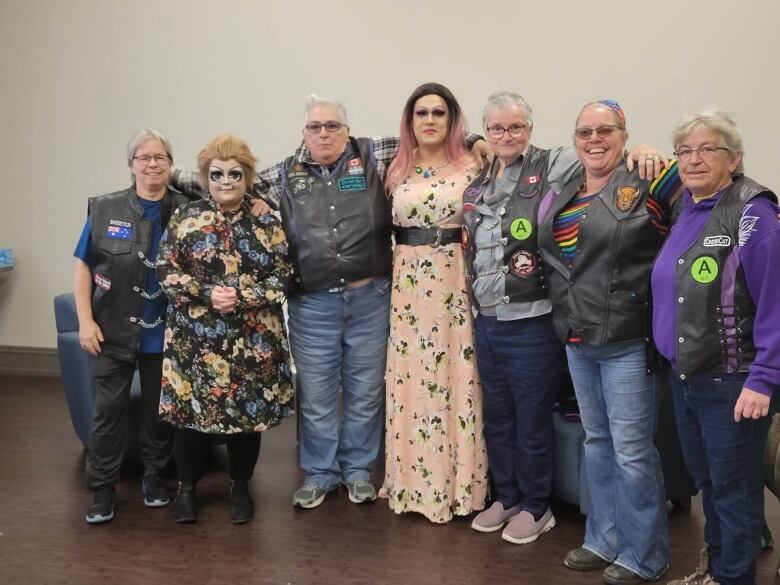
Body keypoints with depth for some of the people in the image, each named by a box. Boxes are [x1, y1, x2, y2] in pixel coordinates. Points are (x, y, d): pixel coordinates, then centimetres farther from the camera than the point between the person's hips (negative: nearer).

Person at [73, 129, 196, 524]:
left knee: (159, 409, 13)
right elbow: (82, 265, 1)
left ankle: (154, 476, 32)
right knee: (109, 410, 6)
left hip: (164, 333, 0)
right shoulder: (105, 209, -2)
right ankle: (102, 489, 19)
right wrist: (85, 320, -6)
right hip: (113, 332, 0)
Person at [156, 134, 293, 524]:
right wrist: (207, 294, -15)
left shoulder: (267, 222, 2)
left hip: (252, 339, 0)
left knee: (249, 408, 7)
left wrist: (243, 297, -16)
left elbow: (283, 275, -3)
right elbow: (166, 271, -2)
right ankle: (187, 486, 25)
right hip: (194, 337, 0)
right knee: (190, 407, 5)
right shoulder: (185, 217, 2)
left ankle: (240, 487, 26)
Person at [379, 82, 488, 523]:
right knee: (410, 379, 5)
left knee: (455, 377, 1)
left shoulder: (471, 168, 0)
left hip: (456, 282, -3)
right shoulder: (397, 171, 10)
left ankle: (458, 482, 14)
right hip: (409, 283, 3)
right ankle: (414, 478, 18)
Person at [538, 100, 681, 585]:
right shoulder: (561, 195, 11)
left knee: (632, 451, 1)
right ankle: (605, 541, 32)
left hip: (627, 344, -7)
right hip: (577, 344, 7)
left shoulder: (645, 183, -9)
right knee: (597, 443, 17)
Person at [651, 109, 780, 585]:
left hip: (732, 382, -7)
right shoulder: (686, 210, 8)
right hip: (685, 376, 8)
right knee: (706, 480, 20)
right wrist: (673, 359, 9)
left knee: (733, 487, 6)